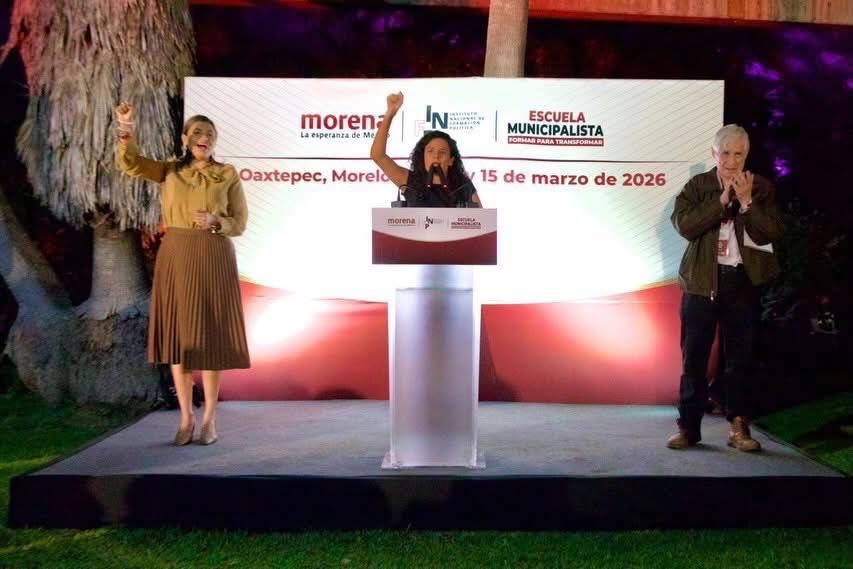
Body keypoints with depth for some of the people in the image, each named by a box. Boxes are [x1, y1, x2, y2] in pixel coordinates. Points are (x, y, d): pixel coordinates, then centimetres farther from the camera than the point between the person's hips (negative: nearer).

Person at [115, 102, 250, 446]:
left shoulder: (228, 175, 4)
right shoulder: (169, 171, 9)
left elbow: (240, 223, 2)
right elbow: (129, 163, -4)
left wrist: (215, 222, -17)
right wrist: (126, 128, -17)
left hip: (214, 259, -2)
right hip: (175, 258, 2)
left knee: (210, 336, 0)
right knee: (178, 335, 3)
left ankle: (209, 418, 10)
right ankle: (186, 417, 13)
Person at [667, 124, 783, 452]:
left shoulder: (761, 189, 5)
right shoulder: (697, 186, 3)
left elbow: (772, 233, -6)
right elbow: (684, 225, -12)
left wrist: (746, 201, -15)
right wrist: (722, 200, -15)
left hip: (742, 281, 1)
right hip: (702, 281, 0)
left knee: (739, 357, 6)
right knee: (694, 356, 3)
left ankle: (739, 427, 15)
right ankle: (688, 427, 11)